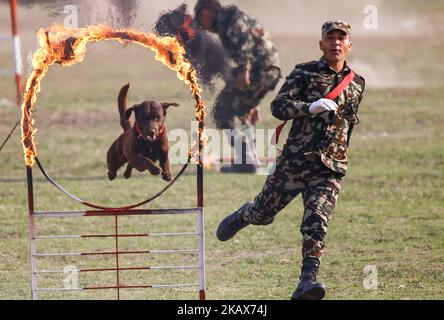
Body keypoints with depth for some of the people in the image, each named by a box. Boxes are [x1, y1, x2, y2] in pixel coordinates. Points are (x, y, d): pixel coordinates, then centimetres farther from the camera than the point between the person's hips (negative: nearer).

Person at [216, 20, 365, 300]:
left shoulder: (357, 83, 13)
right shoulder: (305, 73, 1)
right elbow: (278, 107, -9)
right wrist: (311, 107, -23)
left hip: (330, 169, 1)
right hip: (295, 161, -1)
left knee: (317, 221, -19)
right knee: (263, 214, 10)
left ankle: (308, 279, -24)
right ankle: (242, 216, 44)